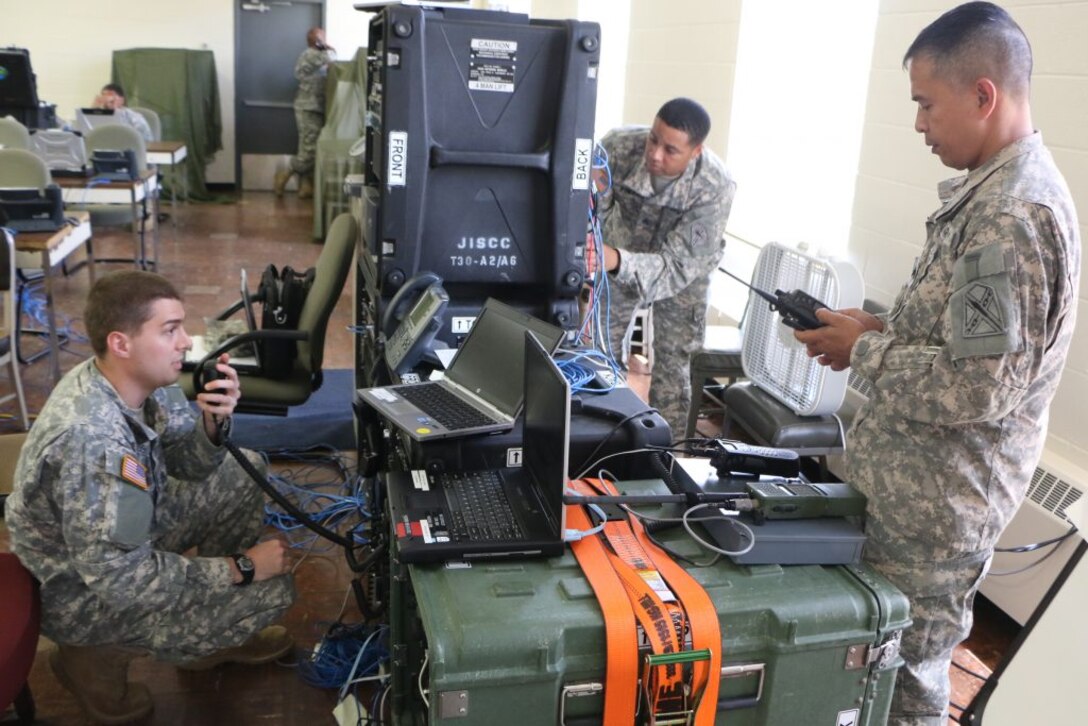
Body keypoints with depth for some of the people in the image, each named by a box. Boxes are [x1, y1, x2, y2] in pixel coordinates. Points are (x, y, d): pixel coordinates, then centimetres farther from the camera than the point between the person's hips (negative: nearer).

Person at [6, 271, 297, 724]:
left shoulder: (137, 381, -11)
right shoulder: (91, 439, -36)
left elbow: (191, 468, 1)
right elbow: (120, 579, -31)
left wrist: (213, 421, -21)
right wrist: (241, 568, -22)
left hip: (119, 540, 8)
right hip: (85, 593, -8)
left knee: (244, 478, 6)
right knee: (271, 590, -12)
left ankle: (207, 625, 20)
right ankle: (99, 655, 3)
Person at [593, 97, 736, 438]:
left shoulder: (716, 188, -36)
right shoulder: (618, 146, -31)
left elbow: (677, 266, -37)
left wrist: (617, 262, -54)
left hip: (684, 266, -2)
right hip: (621, 252, 2)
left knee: (672, 362, -2)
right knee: (603, 350, 7)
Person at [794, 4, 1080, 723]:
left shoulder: (1012, 215, -24)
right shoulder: (1000, 187, 9)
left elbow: (978, 387, -27)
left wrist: (866, 351, -15)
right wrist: (881, 325, 4)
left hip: (937, 500, -10)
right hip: (924, 481, 10)